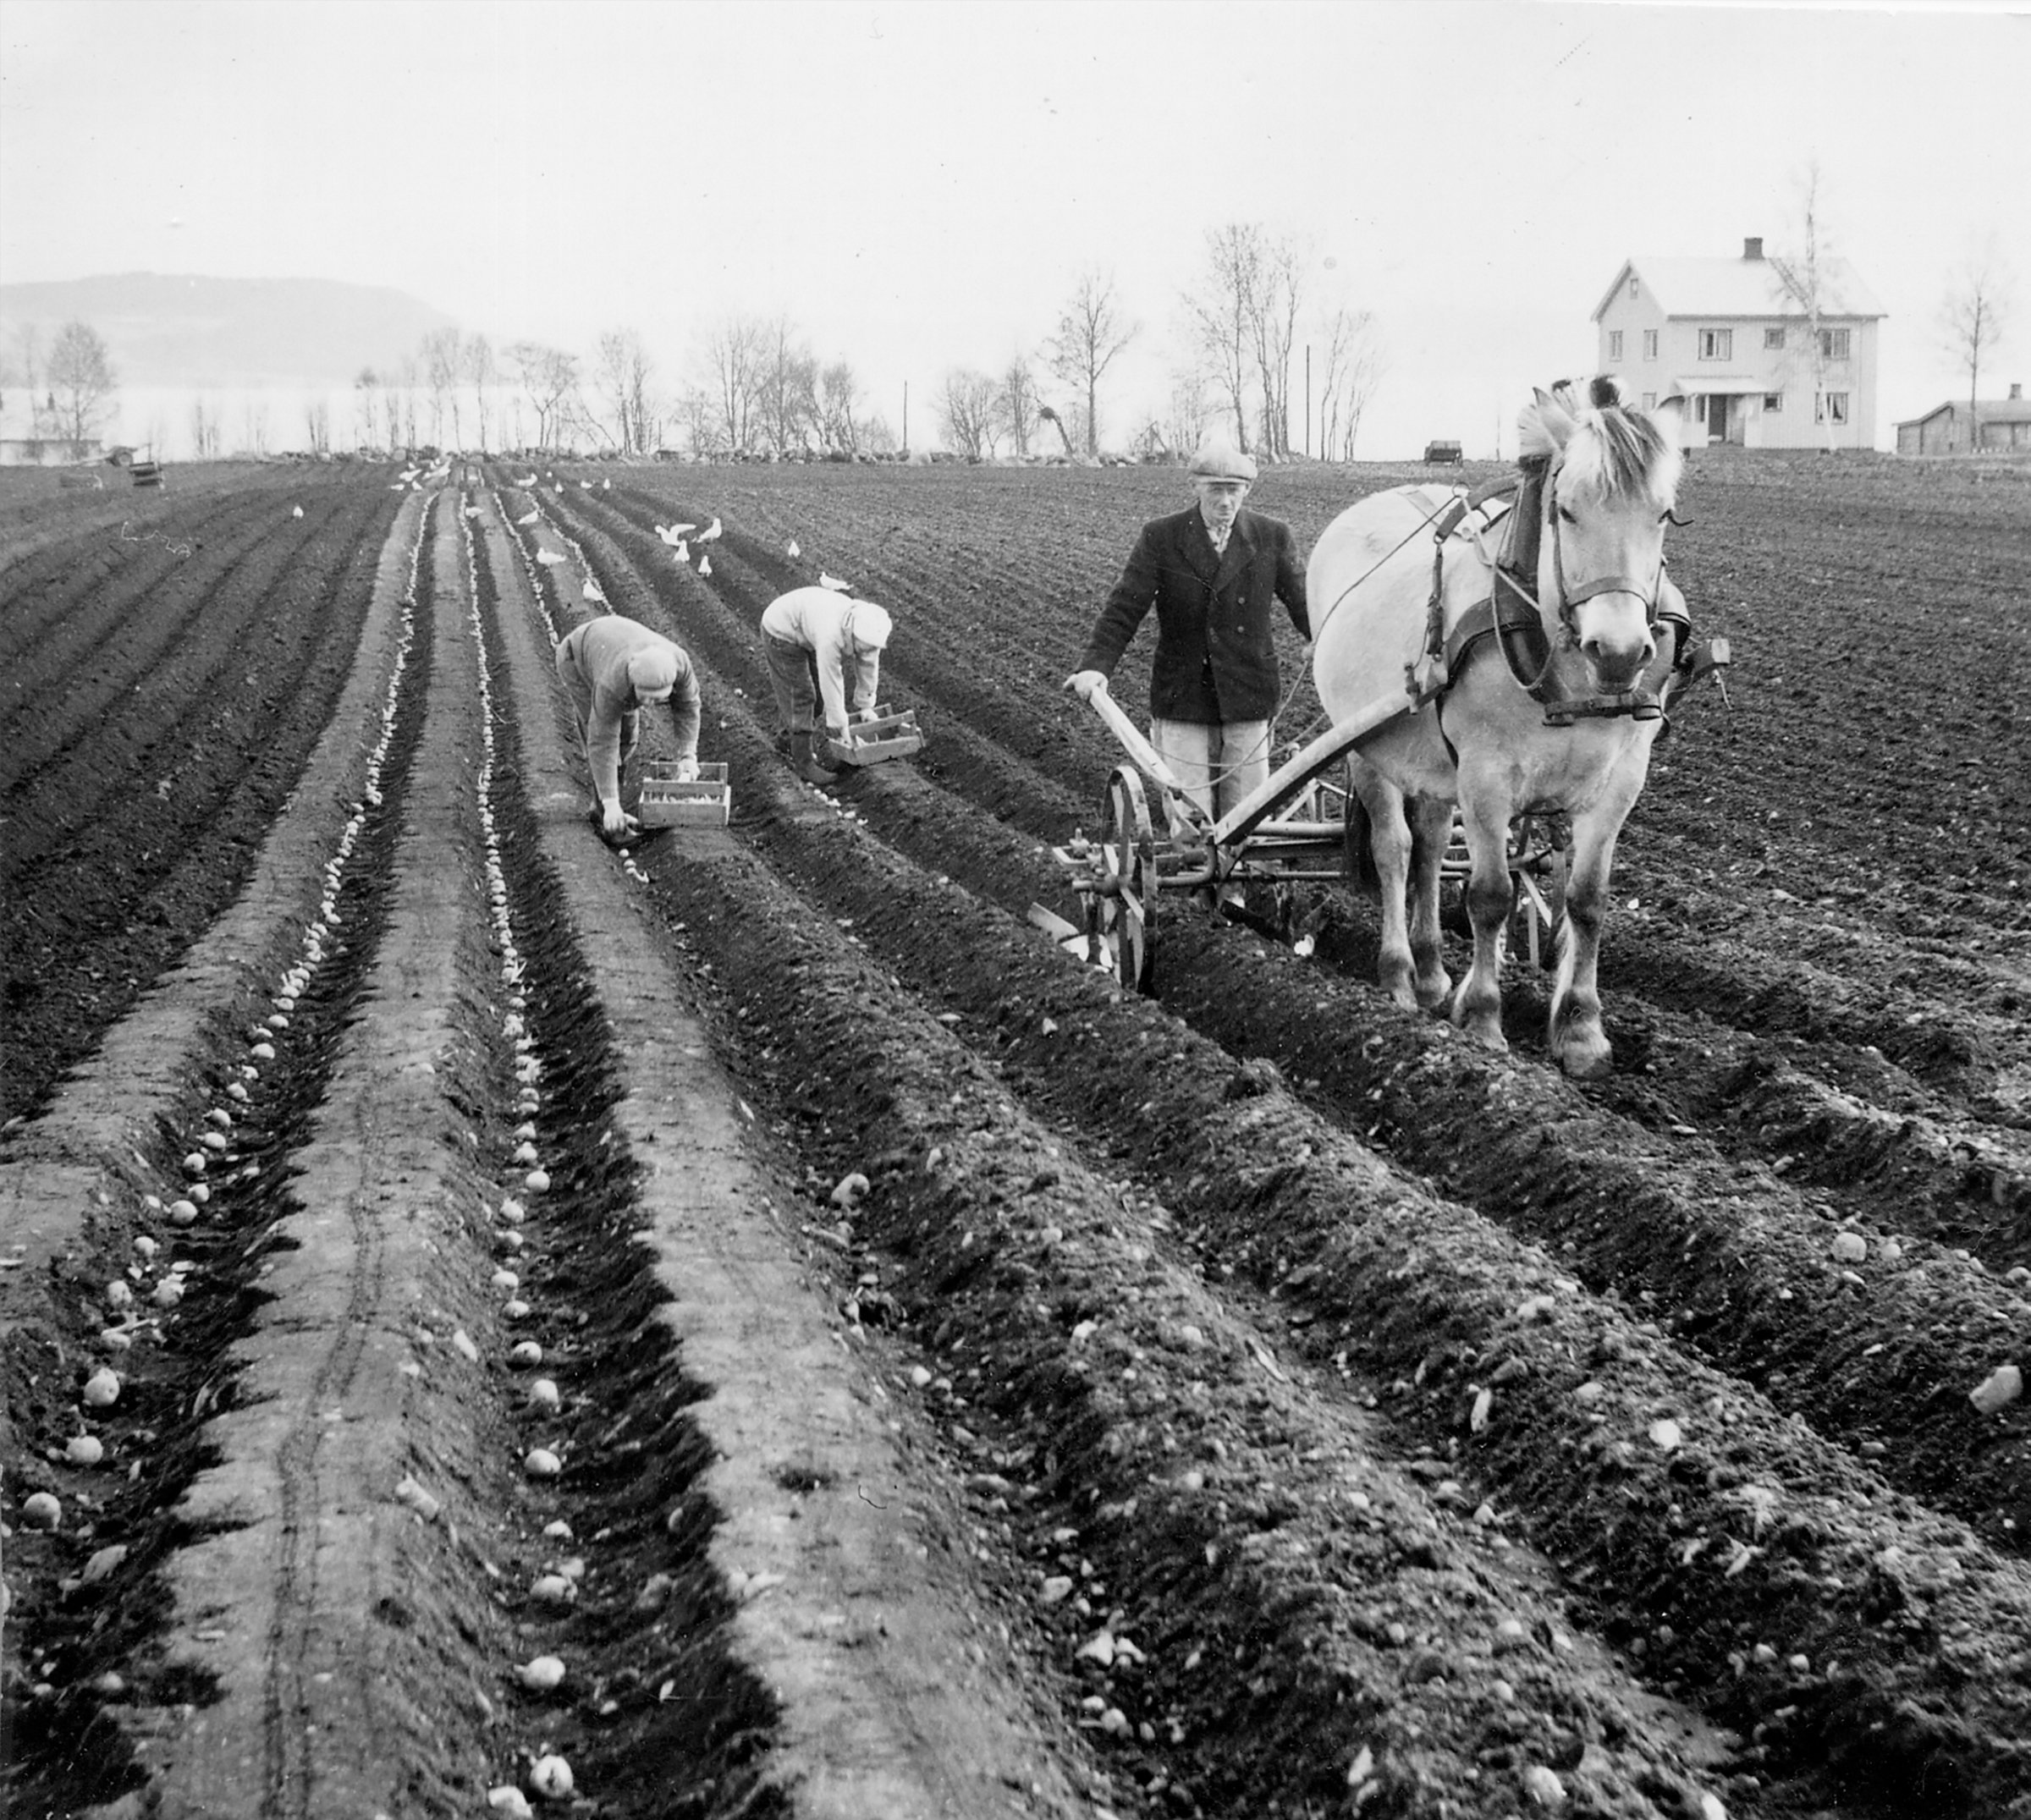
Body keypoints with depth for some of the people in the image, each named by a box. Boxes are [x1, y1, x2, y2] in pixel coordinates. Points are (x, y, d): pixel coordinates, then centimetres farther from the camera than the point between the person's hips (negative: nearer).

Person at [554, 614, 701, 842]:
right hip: (577, 661, -5)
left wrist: (688, 755, -25)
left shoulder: (678, 662, -34)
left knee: (626, 732, 7)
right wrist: (611, 805, -39)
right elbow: (602, 742, -39)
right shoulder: (614, 684, -44)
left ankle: (599, 807, 20)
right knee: (600, 732, -15)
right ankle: (608, 815, -7)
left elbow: (687, 705, -16)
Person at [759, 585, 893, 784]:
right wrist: (839, 727, -23)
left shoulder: (868, 627, -20)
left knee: (817, 691, 14)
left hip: (806, 630, 8)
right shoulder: (831, 636, -42)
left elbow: (868, 667, -5)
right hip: (782, 631, -8)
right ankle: (803, 762, 0)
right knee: (800, 695, -7)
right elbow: (831, 683, -33)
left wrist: (865, 706, 4)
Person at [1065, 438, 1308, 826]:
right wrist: (1095, 666, -21)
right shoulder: (1160, 538, -2)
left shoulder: (1272, 538, 2)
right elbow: (1123, 608, -6)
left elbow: (1304, 605, 2)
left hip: (1247, 704, 1)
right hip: (1181, 704, -1)